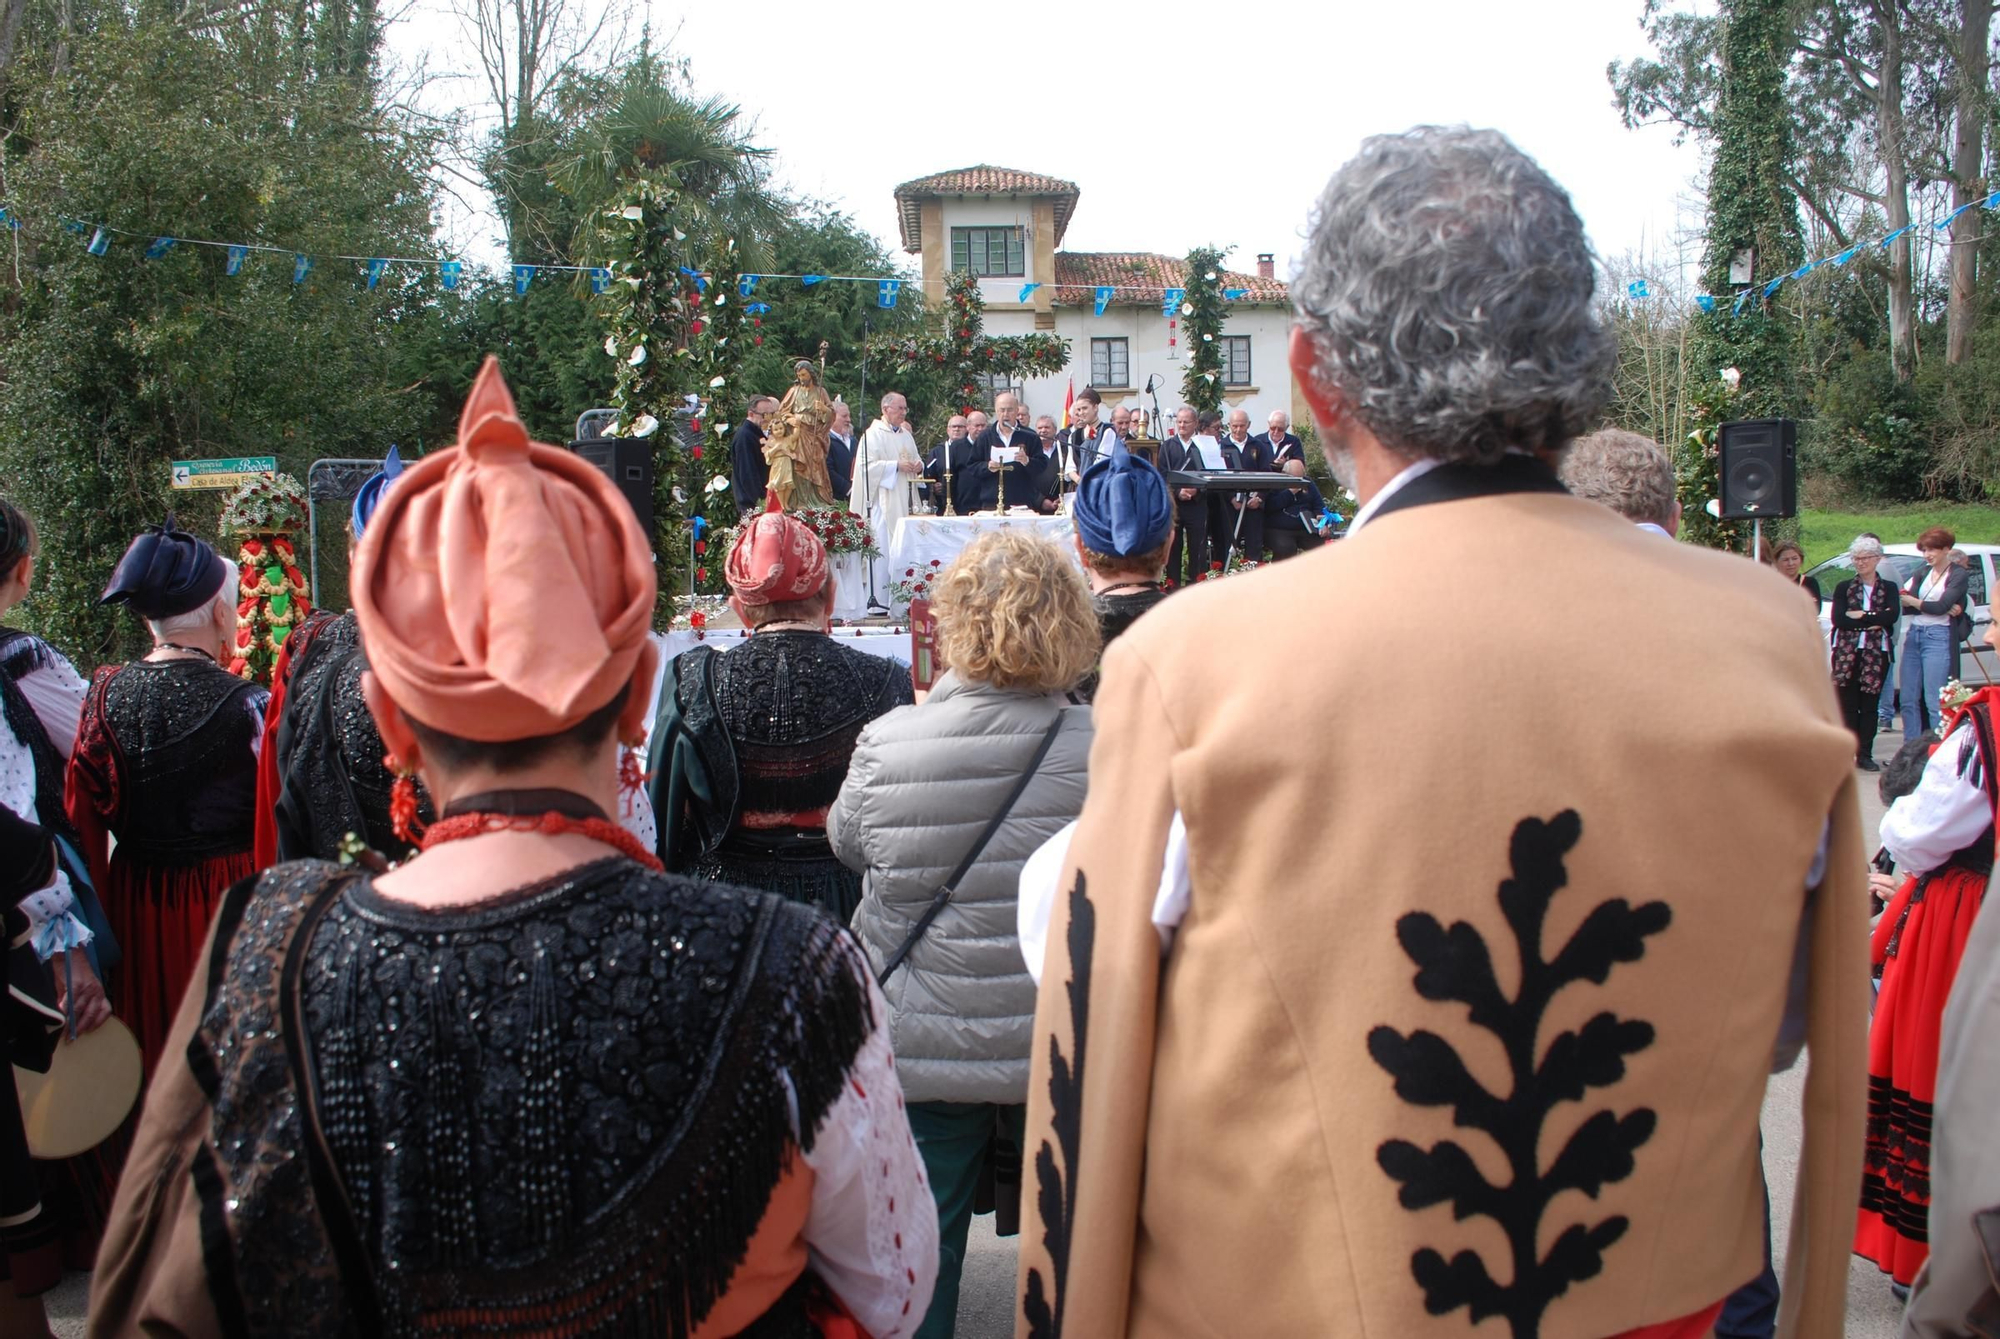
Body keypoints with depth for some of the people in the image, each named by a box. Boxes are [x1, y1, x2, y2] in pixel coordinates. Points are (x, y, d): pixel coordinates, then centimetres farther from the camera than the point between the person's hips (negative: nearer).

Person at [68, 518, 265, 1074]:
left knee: (151, 1042, 18)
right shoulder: (245, 705, -17)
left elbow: (84, 817, 2)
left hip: (134, 906, 4)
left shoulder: (106, 695, -3)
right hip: (228, 899, -4)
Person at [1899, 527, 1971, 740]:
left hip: (1938, 637, -6)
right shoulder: (1922, 574, 16)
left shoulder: (1959, 575, 0)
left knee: (1933, 701, -9)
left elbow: (1941, 606, -13)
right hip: (1913, 636, 6)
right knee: (1908, 699, 4)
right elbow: (1904, 605, 1)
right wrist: (1945, 609, -11)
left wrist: (1913, 602, -1)